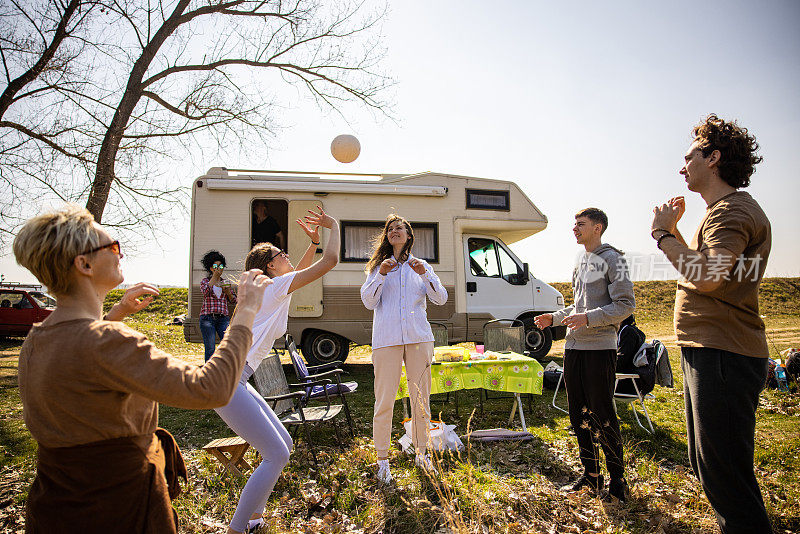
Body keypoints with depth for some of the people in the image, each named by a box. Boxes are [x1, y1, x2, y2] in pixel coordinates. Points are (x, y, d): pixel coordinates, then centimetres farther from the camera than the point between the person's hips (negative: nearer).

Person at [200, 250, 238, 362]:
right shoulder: (205, 281, 8)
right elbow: (206, 291, -15)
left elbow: (234, 301, 12)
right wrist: (215, 276, -13)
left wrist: (228, 291, -6)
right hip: (207, 318, -2)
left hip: (223, 318, 2)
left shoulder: (226, 282, 15)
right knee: (210, 349, -3)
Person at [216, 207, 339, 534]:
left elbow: (301, 269, 39)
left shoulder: (270, 288, 20)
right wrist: (333, 226, 4)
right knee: (276, 455, -9)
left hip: (234, 380, 10)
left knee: (284, 444, 12)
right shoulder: (277, 285, -5)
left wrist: (314, 240, 29)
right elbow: (330, 261, -10)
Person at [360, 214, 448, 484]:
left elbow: (441, 298, 5)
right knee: (384, 401, -1)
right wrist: (381, 275, -11)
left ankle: (422, 452, 24)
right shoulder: (378, 266, 12)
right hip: (387, 339, -2)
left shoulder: (420, 265, 15)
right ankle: (382, 459, 13)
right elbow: (369, 302, 2)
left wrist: (425, 274, -10)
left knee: (421, 399, 7)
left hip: (419, 337, 2)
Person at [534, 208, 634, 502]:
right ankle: (590, 475, 25)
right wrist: (554, 318, 13)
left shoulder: (612, 259, -5)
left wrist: (588, 318, -21)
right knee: (579, 414, 12)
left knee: (603, 416, -2)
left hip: (600, 347, -8)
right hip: (574, 347, 8)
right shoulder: (581, 263, 18)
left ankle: (617, 479, 15)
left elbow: (625, 305, -12)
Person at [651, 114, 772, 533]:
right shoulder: (721, 211, 21)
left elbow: (706, 277, -27)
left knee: (724, 477, -5)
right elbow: (697, 272, 24)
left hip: (723, 357, -11)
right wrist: (674, 231, 19)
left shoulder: (733, 210, -13)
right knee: (706, 464, 22)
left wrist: (663, 234, -15)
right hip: (707, 353, 11)